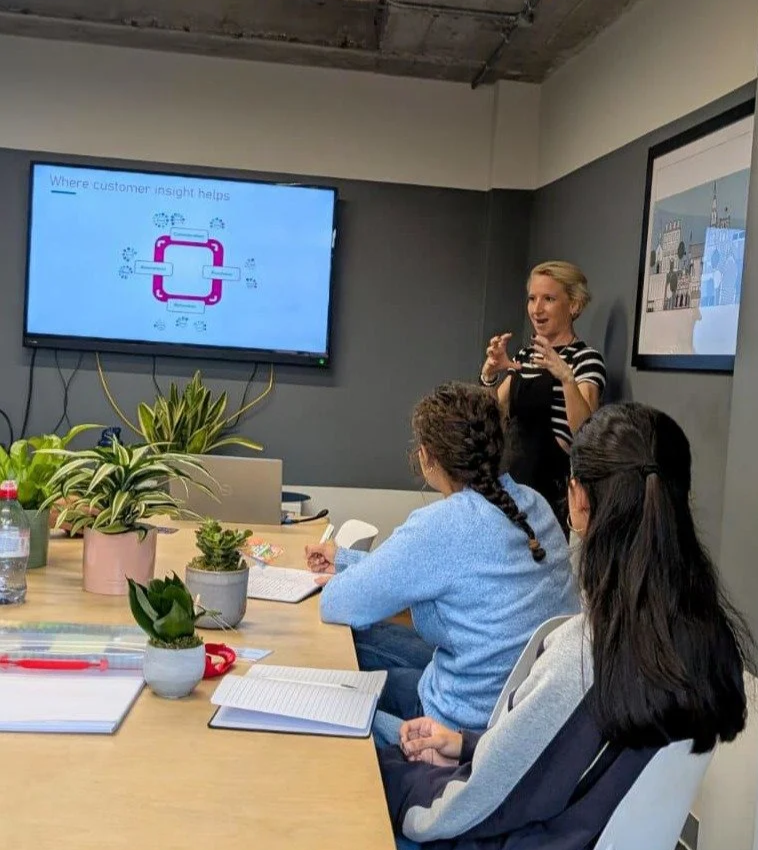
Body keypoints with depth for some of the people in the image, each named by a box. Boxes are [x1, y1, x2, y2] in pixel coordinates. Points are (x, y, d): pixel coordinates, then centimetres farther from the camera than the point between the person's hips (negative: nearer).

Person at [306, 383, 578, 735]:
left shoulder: (443, 524, -26)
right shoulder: (533, 504, -1)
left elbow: (340, 606, -17)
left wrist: (338, 583, 7)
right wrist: (345, 560, 21)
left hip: (477, 717, -7)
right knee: (361, 636, 18)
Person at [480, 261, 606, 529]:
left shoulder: (586, 359, -9)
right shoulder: (525, 356, 12)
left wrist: (566, 377, -38)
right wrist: (489, 374, -12)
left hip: (556, 487, -6)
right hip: (517, 479, 6)